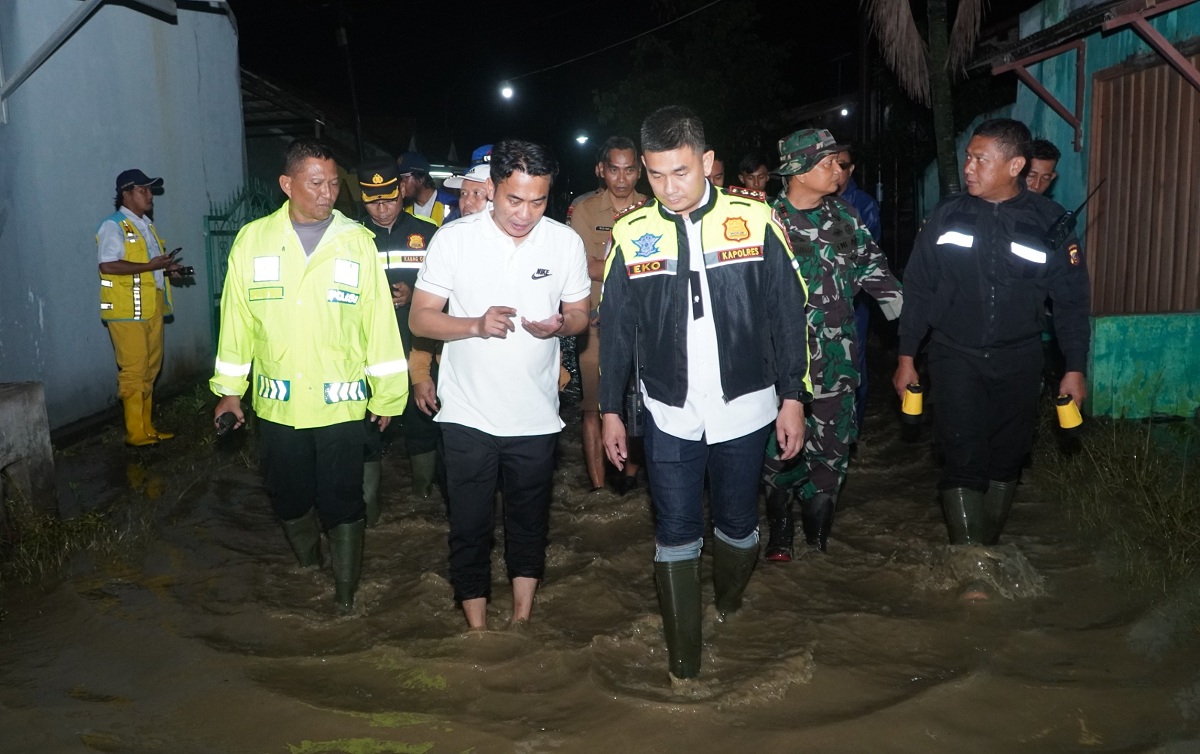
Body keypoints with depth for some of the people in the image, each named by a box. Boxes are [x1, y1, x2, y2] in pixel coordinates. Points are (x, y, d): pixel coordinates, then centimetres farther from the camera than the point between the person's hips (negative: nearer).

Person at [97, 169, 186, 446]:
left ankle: (147, 427, 18)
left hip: (151, 308, 8)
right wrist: (150, 266, -19)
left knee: (150, 369, 10)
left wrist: (167, 269, 9)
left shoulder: (146, 224, 18)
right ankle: (135, 433, 0)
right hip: (126, 310, -8)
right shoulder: (113, 225, -8)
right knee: (134, 371, -6)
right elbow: (108, 265, -19)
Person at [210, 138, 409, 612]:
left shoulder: (356, 241, -2)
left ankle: (345, 591, 23)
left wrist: (386, 393, 0)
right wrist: (229, 388, 8)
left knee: (342, 501, 5)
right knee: (289, 497, 15)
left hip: (342, 403, -2)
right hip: (277, 403, 2)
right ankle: (306, 568, 42)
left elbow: (379, 320, -1)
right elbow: (237, 318, 6)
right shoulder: (253, 240, 1)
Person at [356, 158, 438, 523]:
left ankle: (425, 491, 30)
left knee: (422, 421, 11)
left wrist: (412, 295, -14)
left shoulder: (427, 233, 2)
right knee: (366, 426, 3)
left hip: (417, 347, 0)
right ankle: (366, 501, 14)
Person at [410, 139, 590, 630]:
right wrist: (476, 324, -24)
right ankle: (477, 629, 26)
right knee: (469, 525, 9)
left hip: (536, 416, 2)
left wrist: (560, 324, -17)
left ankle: (522, 616, 38)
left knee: (530, 520, 17)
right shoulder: (453, 239, -8)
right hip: (468, 414, -1)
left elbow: (580, 314, 7)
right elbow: (420, 319, -6)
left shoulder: (566, 242, -3)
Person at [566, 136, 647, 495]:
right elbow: (585, 267, -9)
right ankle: (598, 488, 10)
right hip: (598, 324, -2)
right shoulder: (584, 211, 0)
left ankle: (631, 477, 28)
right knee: (594, 408, 1)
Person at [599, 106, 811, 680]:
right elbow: (615, 330, 4)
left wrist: (793, 396, -2)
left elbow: (787, 313, -1)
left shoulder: (754, 220, -6)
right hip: (668, 416, 0)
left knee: (738, 524, 16)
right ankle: (683, 656, 19)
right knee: (675, 536, 5)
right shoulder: (631, 235, -3)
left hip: (744, 409, 0)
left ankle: (729, 606, 45)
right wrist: (610, 411, 5)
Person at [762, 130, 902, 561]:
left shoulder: (846, 217, 8)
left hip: (836, 360, 4)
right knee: (781, 447, 4)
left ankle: (818, 538, 23)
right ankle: (779, 535, 22)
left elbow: (875, 270, 13)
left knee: (831, 447, 7)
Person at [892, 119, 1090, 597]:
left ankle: (988, 547, 30)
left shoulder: (1050, 221, -4)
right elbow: (918, 288, 2)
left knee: (1006, 459, 11)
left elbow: (1072, 300, 3)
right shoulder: (948, 216, -2)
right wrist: (906, 356, 1)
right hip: (956, 357, -1)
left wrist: (1075, 368, 2)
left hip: (1017, 361, 1)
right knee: (964, 458, -8)